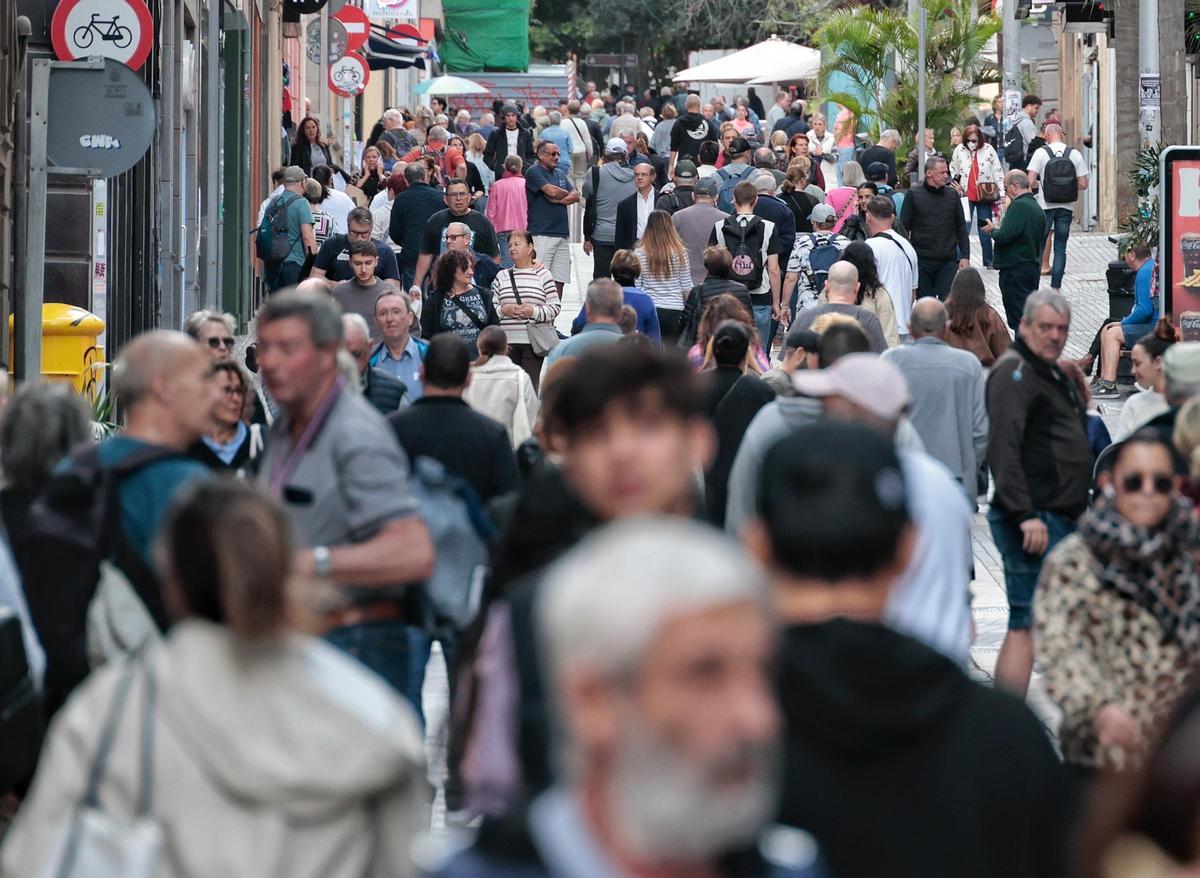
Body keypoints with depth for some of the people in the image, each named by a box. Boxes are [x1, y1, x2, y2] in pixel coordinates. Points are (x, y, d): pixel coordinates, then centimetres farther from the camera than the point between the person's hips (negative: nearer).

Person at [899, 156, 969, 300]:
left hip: (948, 261, 2)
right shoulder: (913, 195, -1)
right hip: (922, 261, -2)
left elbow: (961, 228, 11)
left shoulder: (952, 194, 7)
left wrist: (965, 256, 3)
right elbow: (904, 228, 0)